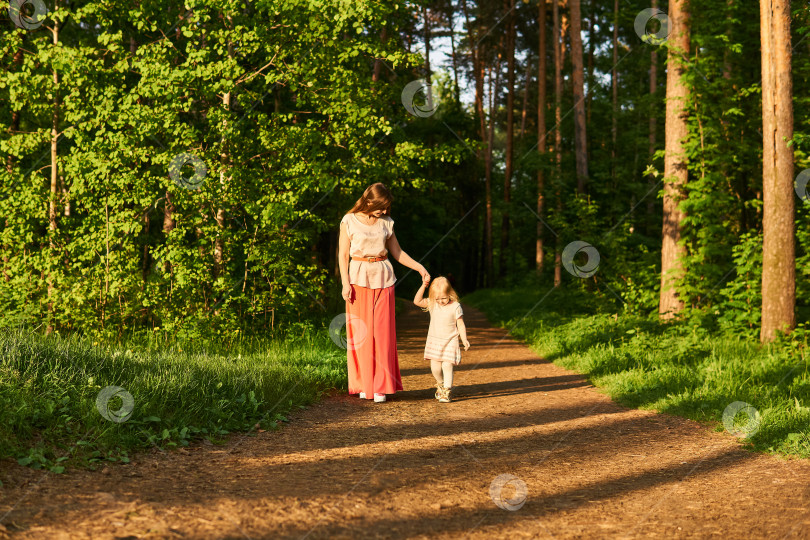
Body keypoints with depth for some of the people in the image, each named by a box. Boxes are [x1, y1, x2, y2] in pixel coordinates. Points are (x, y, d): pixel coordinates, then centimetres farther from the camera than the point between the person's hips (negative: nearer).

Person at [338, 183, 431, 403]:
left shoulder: (386, 222, 8)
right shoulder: (349, 221, -2)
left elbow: (397, 252, 14)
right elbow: (343, 254, -1)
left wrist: (420, 268, 5)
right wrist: (345, 283, -9)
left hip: (383, 280, 3)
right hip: (359, 279, -3)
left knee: (383, 332, 0)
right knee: (360, 333, 0)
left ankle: (381, 386, 6)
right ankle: (363, 385, 10)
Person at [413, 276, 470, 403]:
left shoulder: (455, 307, -9)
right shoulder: (432, 304, -1)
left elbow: (460, 325, -5)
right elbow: (417, 301, -11)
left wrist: (464, 340, -14)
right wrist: (423, 286, -17)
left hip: (450, 342, -3)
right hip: (434, 341, 3)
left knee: (447, 366, -12)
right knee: (435, 368, 1)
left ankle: (446, 392, -5)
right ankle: (440, 384, 30)